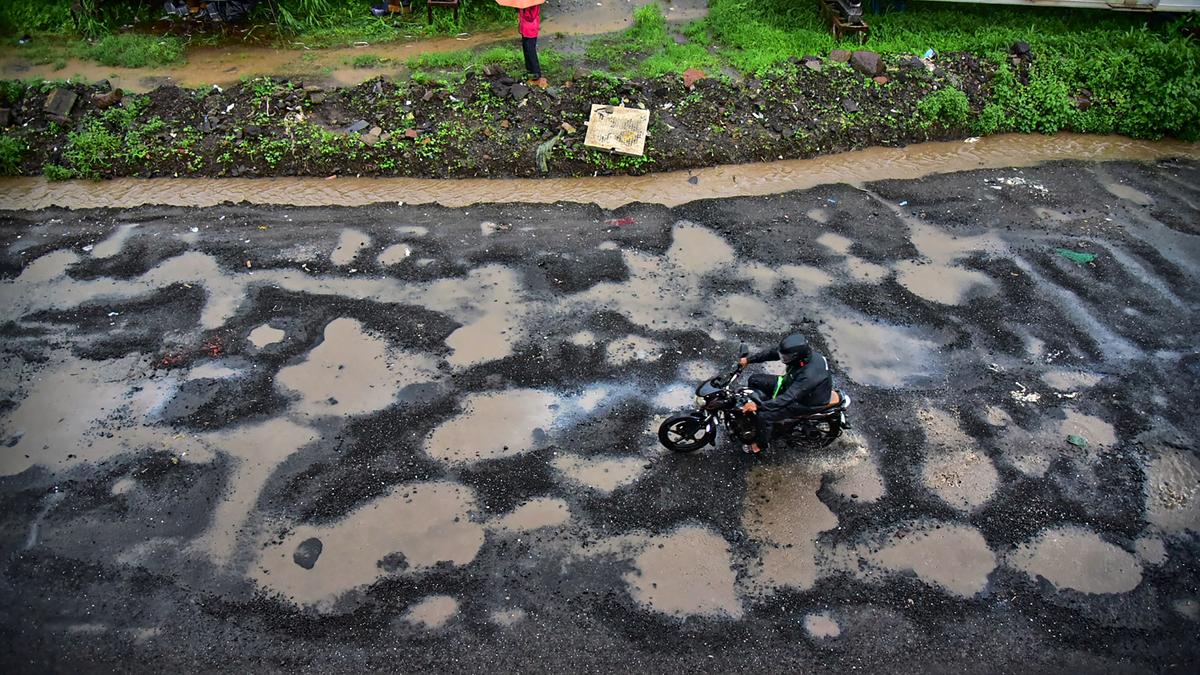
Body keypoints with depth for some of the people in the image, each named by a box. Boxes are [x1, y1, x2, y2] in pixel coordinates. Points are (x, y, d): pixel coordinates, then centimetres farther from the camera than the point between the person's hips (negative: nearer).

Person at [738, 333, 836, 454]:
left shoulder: (809, 375, -42)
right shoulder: (802, 352, -19)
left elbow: (787, 398, -41)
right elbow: (773, 353, -5)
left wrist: (758, 405, -43)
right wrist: (748, 359, -6)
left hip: (805, 401, -8)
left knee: (764, 415, -21)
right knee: (754, 380, 4)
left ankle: (762, 443, 9)